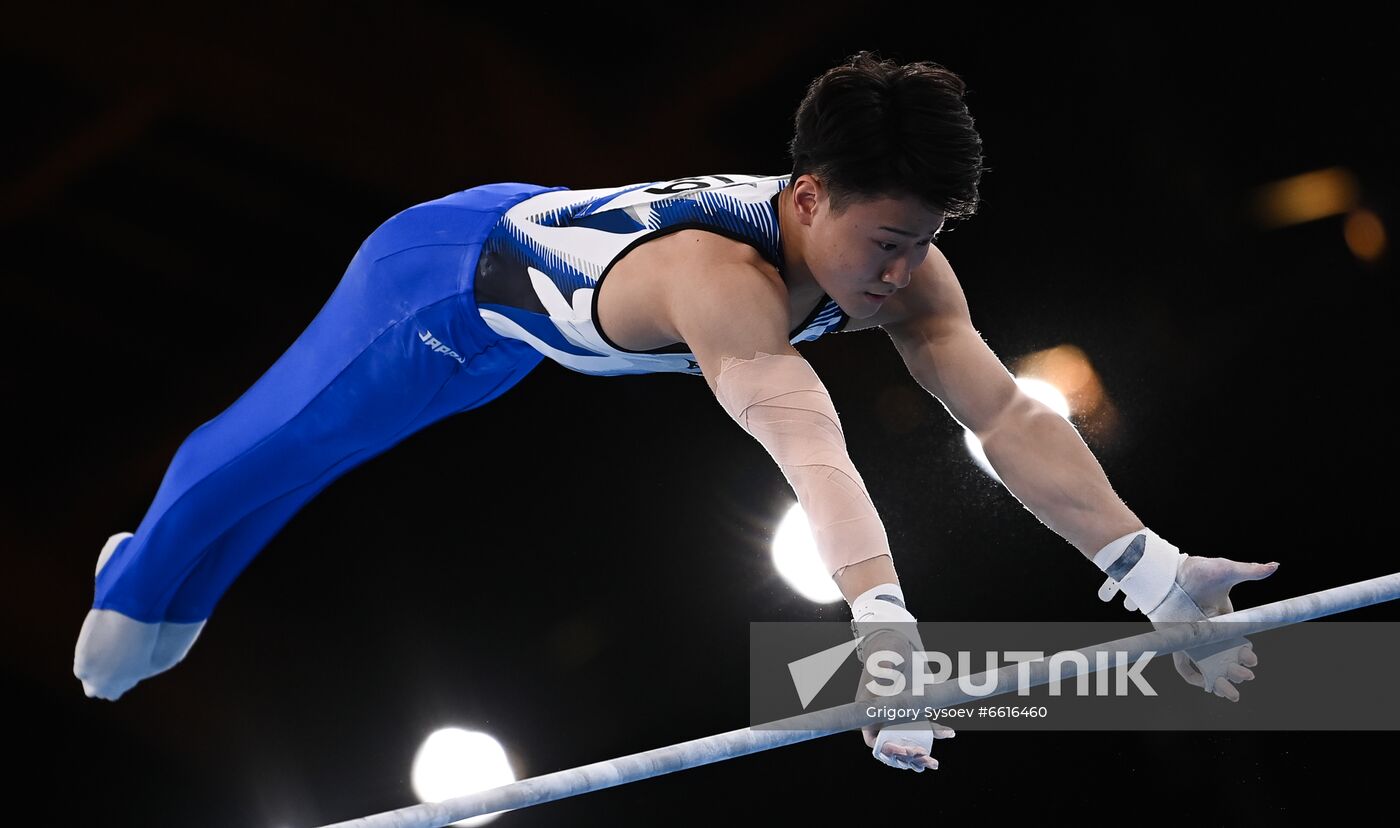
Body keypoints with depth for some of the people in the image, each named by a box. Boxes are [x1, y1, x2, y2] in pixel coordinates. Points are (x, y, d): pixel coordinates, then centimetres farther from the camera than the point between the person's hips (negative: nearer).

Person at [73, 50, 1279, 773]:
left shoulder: (901, 266, -28)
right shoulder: (723, 277, -51)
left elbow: (1008, 415, -32)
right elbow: (809, 450, -66)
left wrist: (1149, 568, -41)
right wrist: (883, 626, -78)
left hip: (550, 251, 8)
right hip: (448, 280, -8)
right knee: (268, 447, 11)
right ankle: (136, 597, 42)